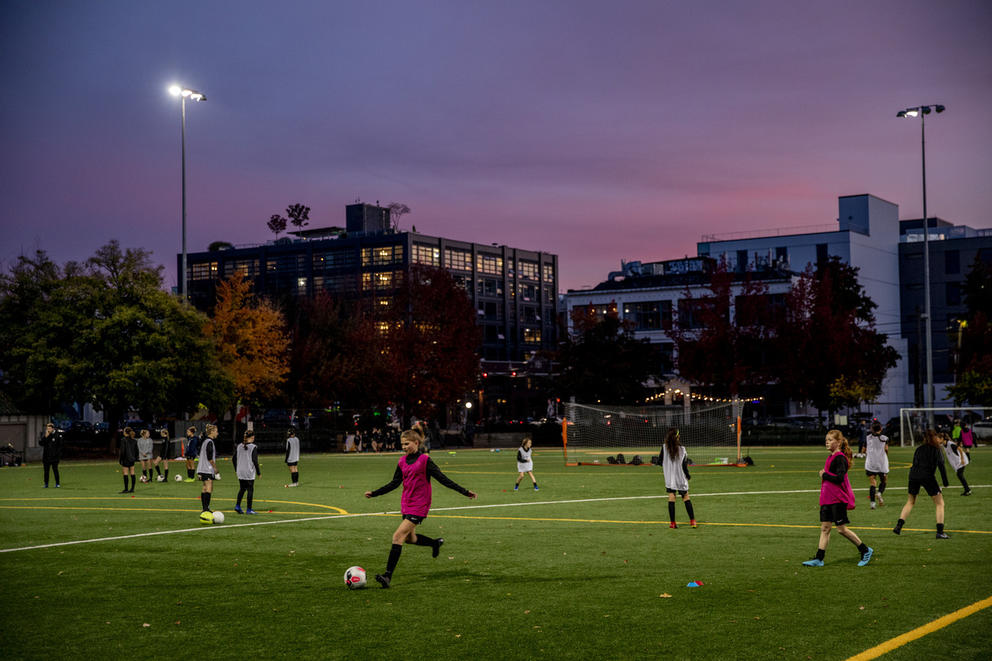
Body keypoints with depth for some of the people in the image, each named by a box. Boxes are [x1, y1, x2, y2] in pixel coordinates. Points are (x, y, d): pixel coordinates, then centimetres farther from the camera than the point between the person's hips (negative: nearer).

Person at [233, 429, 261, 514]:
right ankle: (249, 509, 6)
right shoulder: (254, 447, -11)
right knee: (250, 490, 3)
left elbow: (234, 458, 9)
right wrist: (258, 472, -5)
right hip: (249, 473, -5)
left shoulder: (239, 446, 5)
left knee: (242, 488, 17)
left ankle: (238, 506, 6)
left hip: (240, 472, 5)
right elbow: (255, 460, -13)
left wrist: (236, 469, 21)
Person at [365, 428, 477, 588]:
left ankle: (388, 575, -15)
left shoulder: (425, 460, -11)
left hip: (419, 506, -7)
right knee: (409, 538, 17)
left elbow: (442, 479, -9)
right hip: (406, 504, 7)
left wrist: (465, 492, -13)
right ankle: (435, 543, 45)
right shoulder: (402, 462, 8)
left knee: (398, 536, -15)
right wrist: (374, 493, 14)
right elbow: (394, 483, 17)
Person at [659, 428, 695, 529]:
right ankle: (692, 520, 9)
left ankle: (672, 522, 1)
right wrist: (688, 476, 7)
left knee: (671, 497, 3)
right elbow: (684, 466, -9)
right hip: (681, 478, -1)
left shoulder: (664, 448, -8)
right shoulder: (682, 449, -11)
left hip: (669, 478, 1)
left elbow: (660, 462, -3)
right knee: (686, 497, 10)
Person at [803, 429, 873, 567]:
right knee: (825, 527, 5)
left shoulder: (840, 458, -15)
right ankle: (819, 559, 5)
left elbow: (839, 478, -24)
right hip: (827, 499, 9)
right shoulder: (831, 457, 14)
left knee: (841, 529, -3)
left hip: (838, 499, -9)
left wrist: (824, 475, -14)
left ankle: (866, 550, 12)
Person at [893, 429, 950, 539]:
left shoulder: (919, 449, 17)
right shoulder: (936, 450, 5)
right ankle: (940, 532, -3)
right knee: (940, 504, 6)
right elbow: (941, 466, -3)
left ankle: (899, 525, 11)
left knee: (910, 502, 21)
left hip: (914, 476, 5)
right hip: (927, 476, -5)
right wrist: (945, 482, 0)